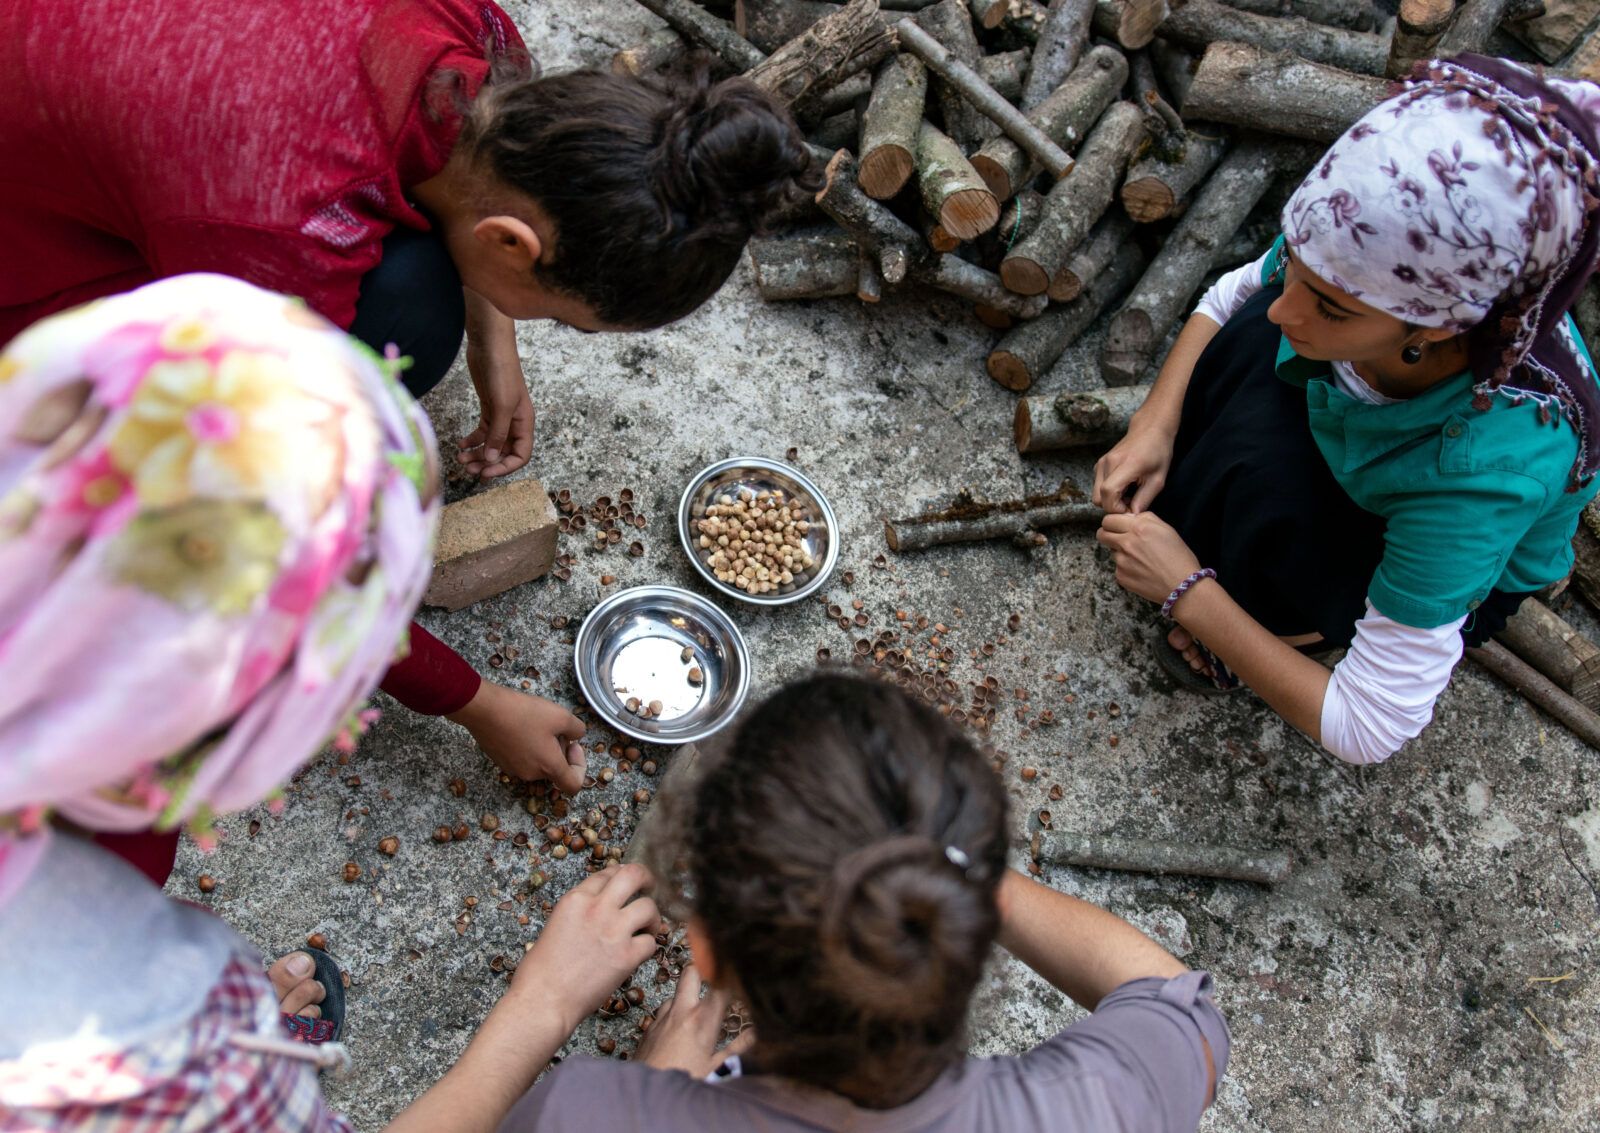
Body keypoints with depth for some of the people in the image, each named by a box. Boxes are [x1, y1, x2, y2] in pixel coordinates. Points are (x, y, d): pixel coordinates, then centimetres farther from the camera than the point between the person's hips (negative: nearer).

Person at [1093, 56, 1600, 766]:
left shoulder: (1491, 463, -44)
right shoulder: (1358, 267, -32)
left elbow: (1369, 731, -36)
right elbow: (1232, 297, -6)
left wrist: (1187, 592, -31)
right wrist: (1154, 425, -22)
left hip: (1465, 576, -4)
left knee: (1264, 470, -34)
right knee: (1255, 336, -24)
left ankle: (1293, 622, -1)